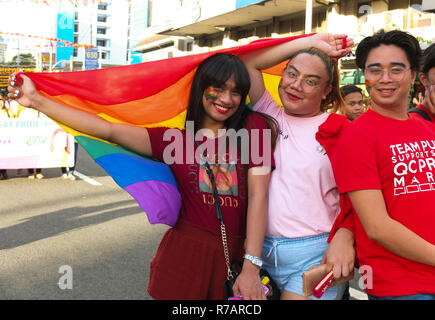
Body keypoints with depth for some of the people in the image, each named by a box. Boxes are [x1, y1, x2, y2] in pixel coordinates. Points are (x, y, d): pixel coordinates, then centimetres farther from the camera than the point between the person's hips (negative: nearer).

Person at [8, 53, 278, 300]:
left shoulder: (253, 127, 0)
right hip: (187, 253, 0)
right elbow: (108, 130, -4)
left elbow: (258, 195, -7)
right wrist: (37, 101, -9)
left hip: (236, 255, 0)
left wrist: (251, 267, -15)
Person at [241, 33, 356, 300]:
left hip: (315, 254, -3)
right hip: (259, 249, 4)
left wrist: (344, 237, -18)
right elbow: (248, 63, 5)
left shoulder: (339, 130, 0)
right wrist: (311, 43, 5)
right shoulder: (269, 116, 10)